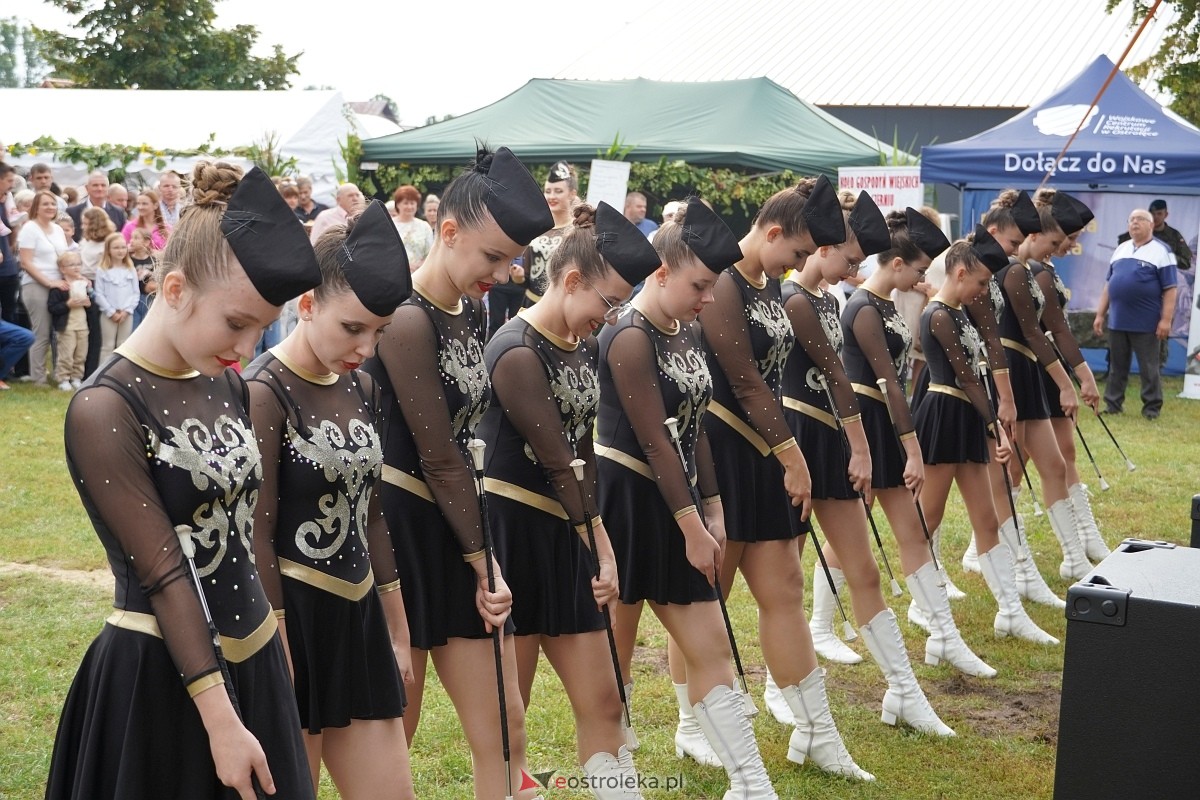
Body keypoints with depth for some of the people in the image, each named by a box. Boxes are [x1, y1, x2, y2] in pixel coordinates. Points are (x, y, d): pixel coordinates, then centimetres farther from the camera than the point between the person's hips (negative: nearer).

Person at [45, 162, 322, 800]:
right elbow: (164, 574, -19)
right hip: (162, 676, -7)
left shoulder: (225, 384, 4)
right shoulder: (105, 410, -17)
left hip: (253, 659, 7)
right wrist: (220, 721, -20)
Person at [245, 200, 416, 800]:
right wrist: (275, 660, -16)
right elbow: (256, 537, -16)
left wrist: (397, 631, 17)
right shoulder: (264, 392, -15)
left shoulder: (361, 389, 7)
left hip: (357, 617, 7)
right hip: (289, 618, -7)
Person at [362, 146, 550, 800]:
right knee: (394, 734, 5)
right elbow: (439, 457, -16)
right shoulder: (408, 320, -18)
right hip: (402, 529, -8)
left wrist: (483, 558, 3)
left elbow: (459, 445, 7)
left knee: (503, 726, 9)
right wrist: (484, 562, -10)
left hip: (457, 527, 8)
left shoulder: (471, 312, 7)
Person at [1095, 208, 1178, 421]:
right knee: (1117, 367, 11)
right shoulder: (1120, 249, 14)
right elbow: (1108, 284, 18)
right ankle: (1113, 404, 19)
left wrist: (1166, 319, -15)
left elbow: (1170, 289, -7)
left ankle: (1152, 407, 10)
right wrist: (1100, 314, 14)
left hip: (1146, 323, -5)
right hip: (1117, 321, 5)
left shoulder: (1161, 251, -3)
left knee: (1149, 368, 2)